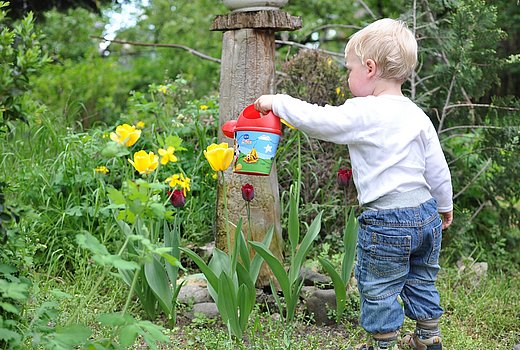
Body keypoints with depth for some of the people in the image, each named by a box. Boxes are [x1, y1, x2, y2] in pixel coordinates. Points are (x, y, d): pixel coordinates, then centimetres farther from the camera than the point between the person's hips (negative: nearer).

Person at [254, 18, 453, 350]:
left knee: (378, 289, 11)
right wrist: (445, 206, 24)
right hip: (427, 212, 8)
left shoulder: (362, 113, -18)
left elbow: (317, 120, -17)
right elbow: (438, 169, 9)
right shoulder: (417, 115, 4)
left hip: (386, 223, -7)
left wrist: (277, 102, -2)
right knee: (421, 281, 24)